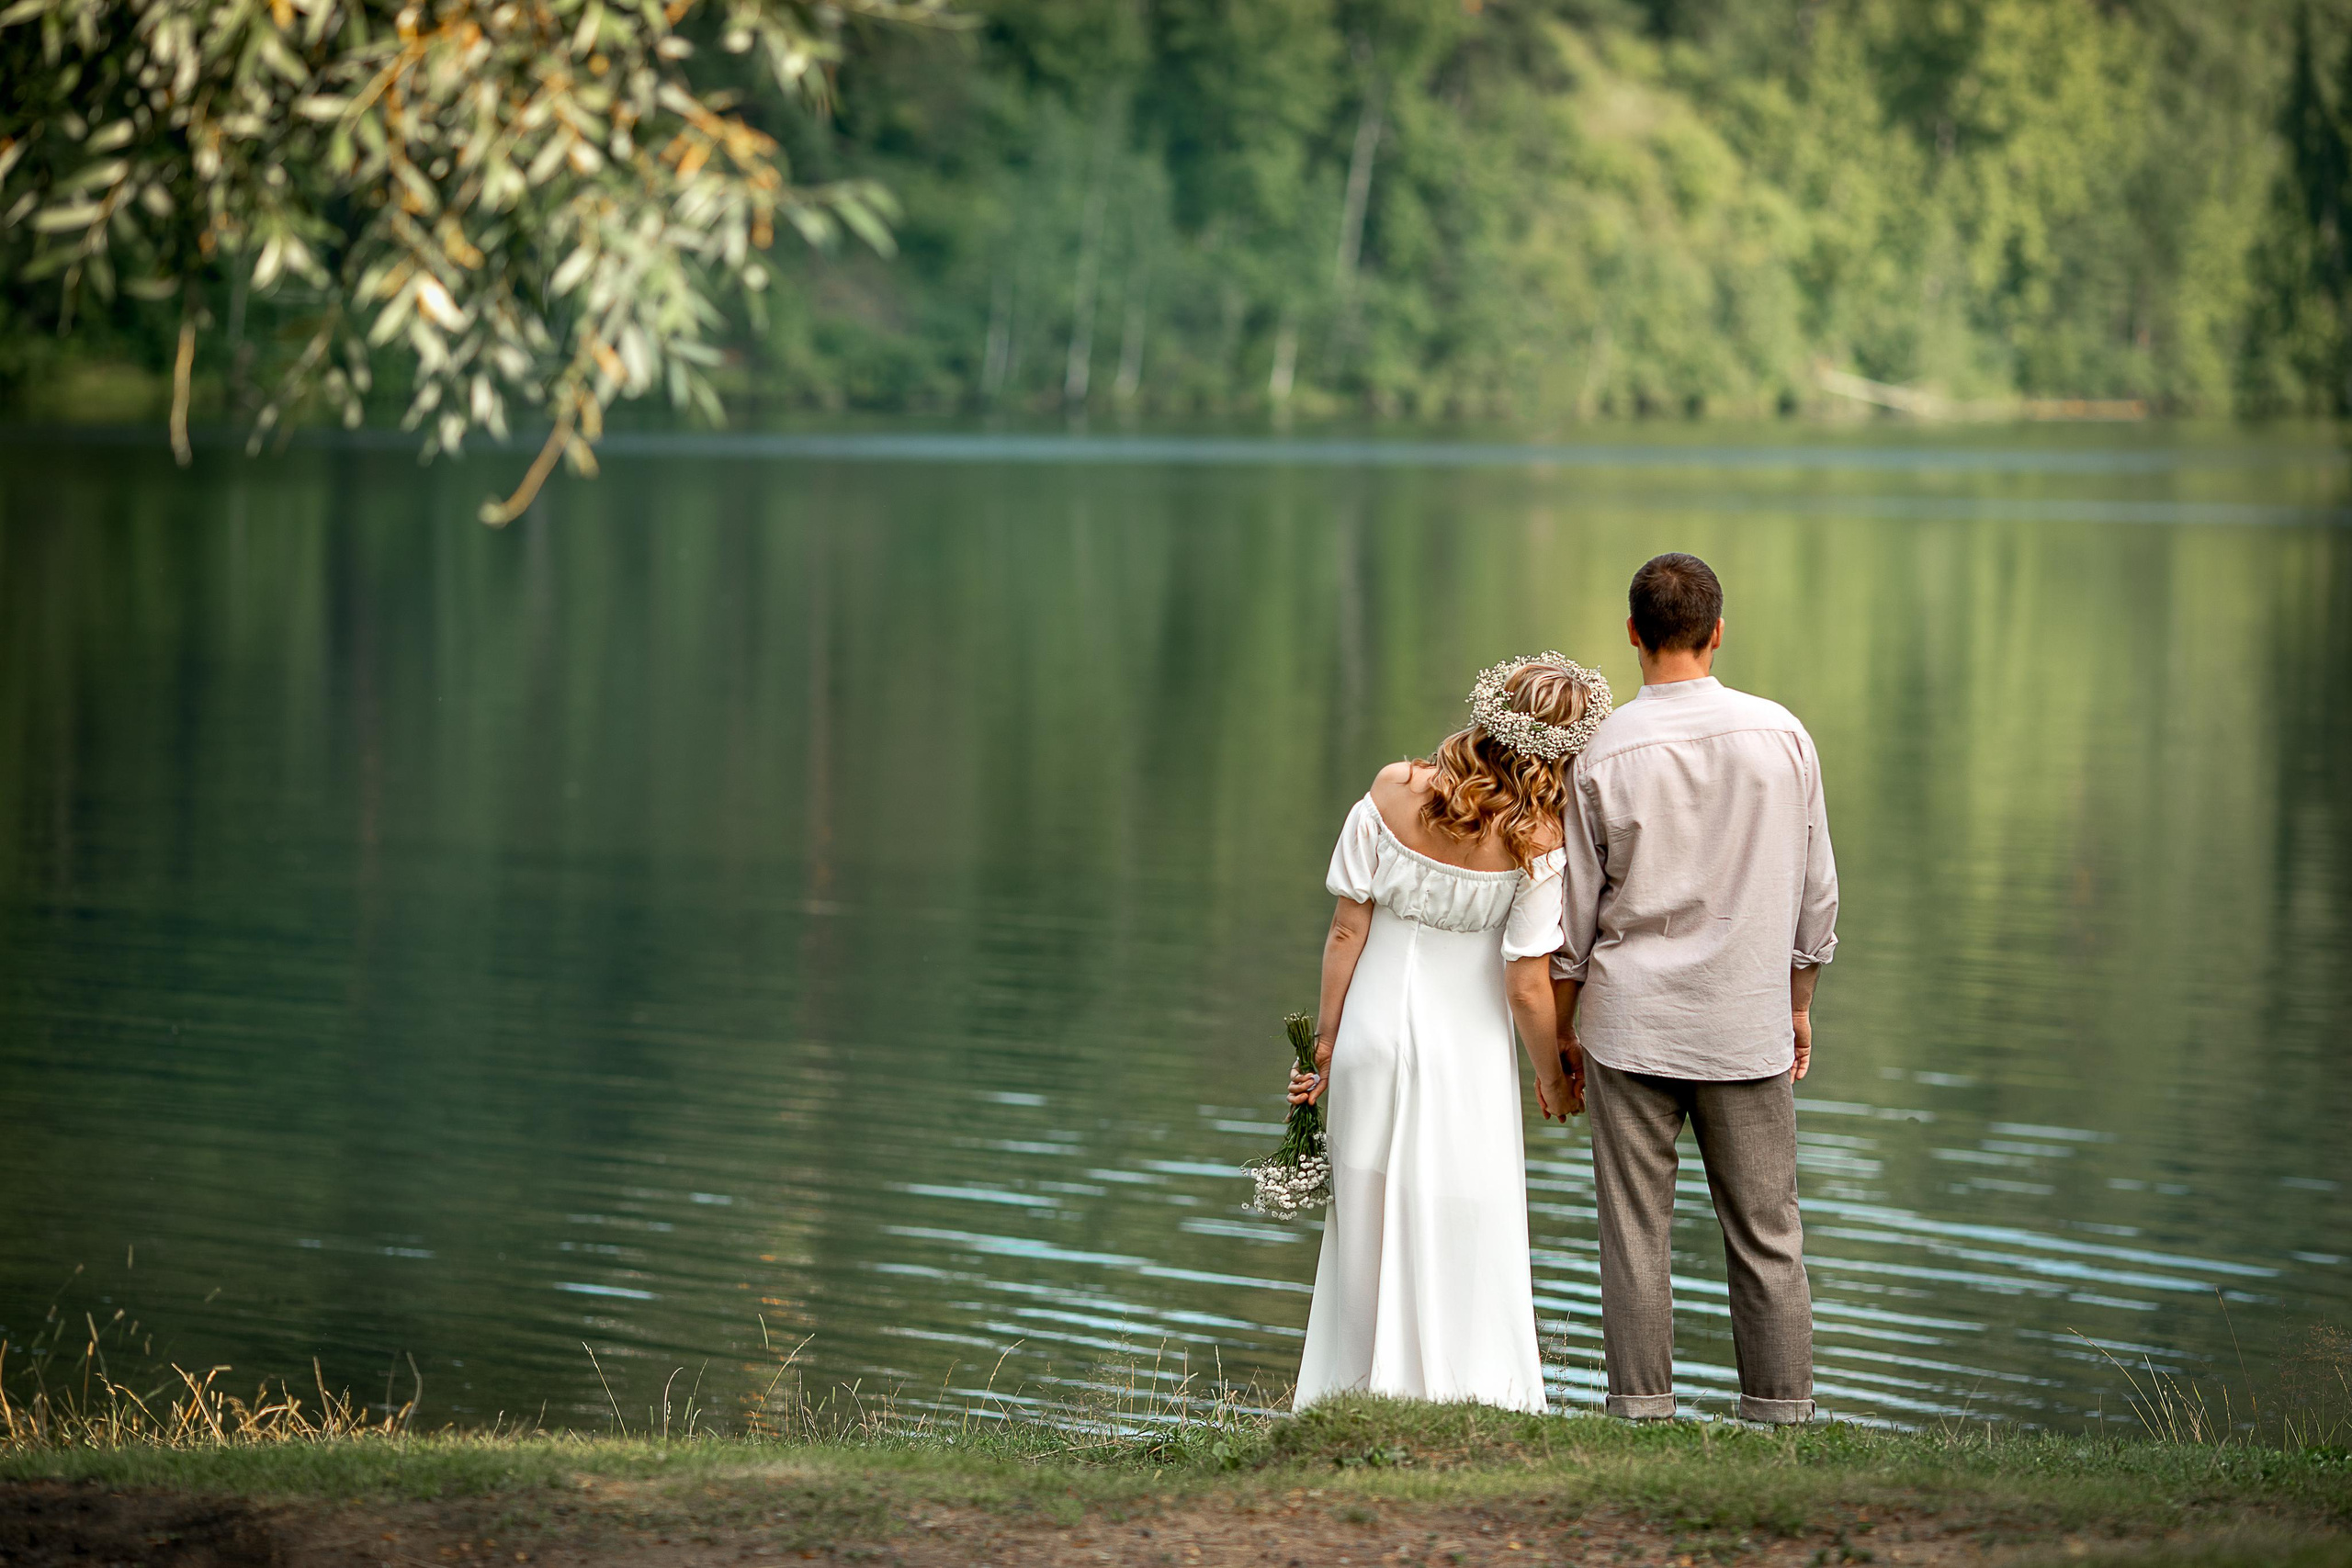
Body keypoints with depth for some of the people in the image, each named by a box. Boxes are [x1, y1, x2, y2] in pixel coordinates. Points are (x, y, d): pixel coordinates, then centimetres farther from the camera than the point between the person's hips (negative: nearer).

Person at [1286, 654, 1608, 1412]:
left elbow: (1346, 932, -5)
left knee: (1366, 1227, 15)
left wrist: (1325, 1041, 6)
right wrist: (1553, 1076, 5)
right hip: (1465, 1047, -3)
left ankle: (1358, 1391, 22)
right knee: (1464, 1239, 7)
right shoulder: (1537, 841, -17)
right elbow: (1527, 987, -13)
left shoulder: (1392, 792, -9)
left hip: (1372, 1034, 3)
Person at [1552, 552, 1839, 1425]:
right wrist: (1799, 1004, 18)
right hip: (1750, 1024, 1)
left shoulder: (1606, 754, -6)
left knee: (1634, 1232, 3)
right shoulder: (1782, 737, -2)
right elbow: (1816, 893, 5)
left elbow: (1573, 915, 0)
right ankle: (1781, 1416, 6)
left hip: (1631, 1024, -1)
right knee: (1766, 1232, 6)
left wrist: (1562, 1030, 12)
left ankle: (1641, 1410, 4)